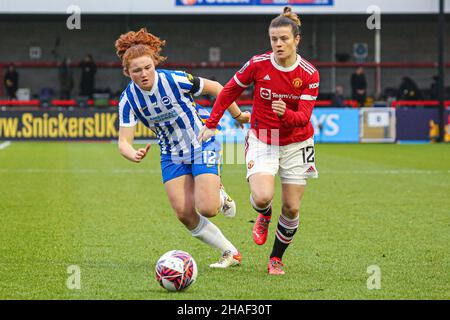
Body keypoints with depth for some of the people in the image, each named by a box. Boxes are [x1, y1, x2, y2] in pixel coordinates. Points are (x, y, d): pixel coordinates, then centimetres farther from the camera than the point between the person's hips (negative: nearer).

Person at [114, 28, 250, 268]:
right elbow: (124, 141, -17)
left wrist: (237, 115, 4)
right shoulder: (128, 100, -13)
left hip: (202, 144, -4)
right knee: (184, 214, -8)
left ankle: (220, 196, 20)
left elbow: (214, 88, -8)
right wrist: (133, 154, -41)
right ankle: (231, 253, 10)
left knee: (206, 209, -19)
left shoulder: (174, 80, -23)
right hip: (171, 156, 4)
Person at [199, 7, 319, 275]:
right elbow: (229, 92, 2)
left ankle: (277, 258, 25)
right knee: (262, 197, -23)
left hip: (296, 144, 1)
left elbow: (303, 117, -17)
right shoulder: (258, 64, -13)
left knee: (291, 208, 1)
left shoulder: (309, 74, -13)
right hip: (262, 140, -1)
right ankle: (264, 216, 15)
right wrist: (211, 124, 2)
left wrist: (286, 114, -39)